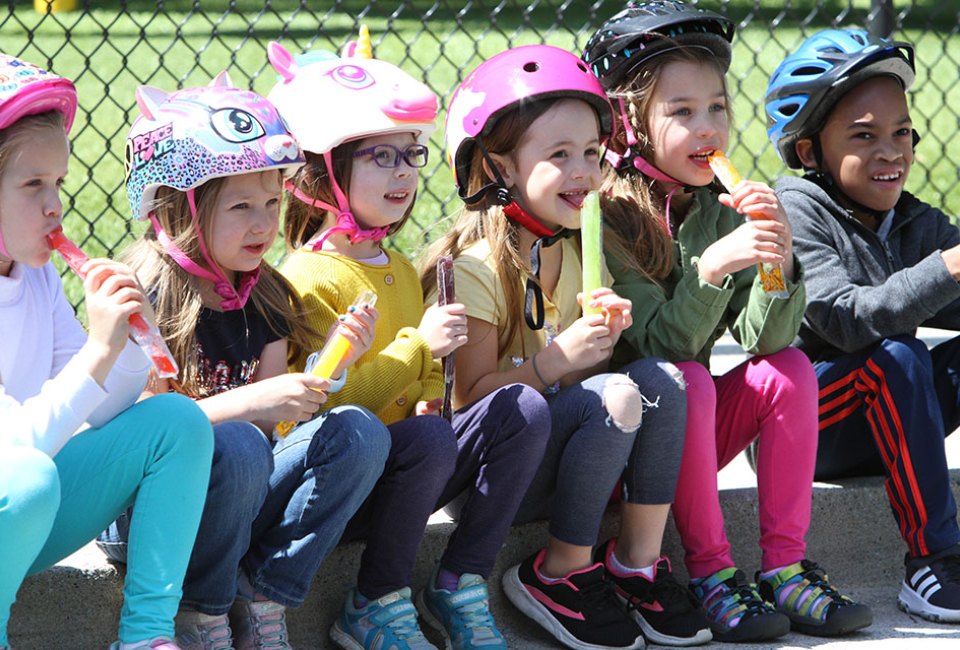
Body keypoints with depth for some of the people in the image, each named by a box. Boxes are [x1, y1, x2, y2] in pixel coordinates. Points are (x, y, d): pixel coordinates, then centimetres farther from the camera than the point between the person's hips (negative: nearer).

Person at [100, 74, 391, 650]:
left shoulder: (266, 296, 8)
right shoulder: (147, 294, -13)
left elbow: (272, 413, 3)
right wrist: (248, 402, -29)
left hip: (242, 505, 6)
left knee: (358, 431, -13)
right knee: (237, 446, -35)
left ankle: (261, 602, -10)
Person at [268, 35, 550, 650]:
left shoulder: (399, 268, 17)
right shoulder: (309, 277, -12)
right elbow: (327, 401, -22)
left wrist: (431, 397, 8)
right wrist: (418, 347, -23)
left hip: (403, 475, 8)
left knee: (524, 409, -11)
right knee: (429, 439, -36)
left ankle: (460, 586, -7)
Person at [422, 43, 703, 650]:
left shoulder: (581, 253, 10)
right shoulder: (479, 268, -14)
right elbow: (472, 393, -15)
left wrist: (605, 339, -7)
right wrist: (555, 361, -27)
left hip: (563, 452, 7)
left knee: (659, 379, -18)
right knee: (617, 398, -30)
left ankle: (638, 560, -10)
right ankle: (557, 575, -15)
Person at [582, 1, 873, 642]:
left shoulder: (723, 211, 0)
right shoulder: (607, 216, -16)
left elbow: (761, 337, -9)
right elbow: (659, 346, -24)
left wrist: (779, 261, -26)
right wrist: (710, 267, -39)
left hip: (694, 437, 6)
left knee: (789, 366, -16)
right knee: (689, 379, -31)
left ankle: (785, 565, -17)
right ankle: (709, 572, -23)